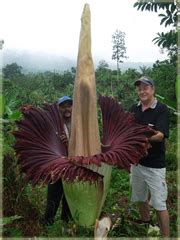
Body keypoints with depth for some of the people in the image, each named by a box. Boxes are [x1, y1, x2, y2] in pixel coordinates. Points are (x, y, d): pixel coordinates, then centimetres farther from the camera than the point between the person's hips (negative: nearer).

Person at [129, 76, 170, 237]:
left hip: (155, 165, -6)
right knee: (140, 197, 22)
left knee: (159, 204, 1)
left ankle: (166, 235, 18)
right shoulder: (134, 108, 5)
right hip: (137, 161, 6)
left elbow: (160, 135, -23)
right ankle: (145, 222, 46)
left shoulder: (162, 109, -12)